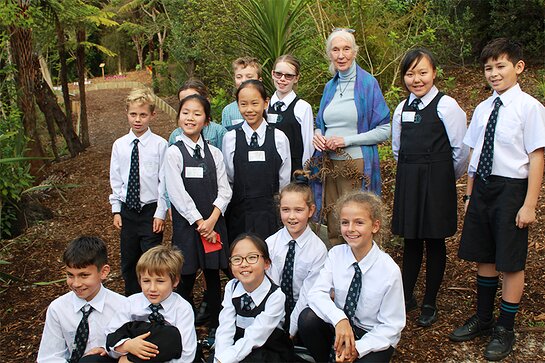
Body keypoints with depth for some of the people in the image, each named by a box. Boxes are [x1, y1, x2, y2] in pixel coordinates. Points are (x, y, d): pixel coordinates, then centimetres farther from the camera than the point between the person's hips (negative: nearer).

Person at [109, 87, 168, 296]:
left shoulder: (160, 145, -10)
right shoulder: (119, 145, 2)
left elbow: (165, 182, -8)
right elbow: (115, 179, 9)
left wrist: (160, 213, -9)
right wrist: (116, 210, 6)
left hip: (151, 210, -4)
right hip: (127, 210, 4)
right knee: (128, 263, 16)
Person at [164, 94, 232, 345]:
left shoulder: (214, 153, 6)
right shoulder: (174, 152, -4)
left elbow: (224, 190, 2)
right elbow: (177, 194, -10)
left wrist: (211, 220, -11)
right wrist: (199, 223, -12)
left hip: (213, 223, 3)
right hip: (187, 224, -3)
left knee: (213, 276, 11)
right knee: (186, 279, 4)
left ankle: (215, 326, 25)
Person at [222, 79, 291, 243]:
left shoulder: (279, 138, 2)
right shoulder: (230, 138, 2)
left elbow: (284, 180, 6)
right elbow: (227, 179, 6)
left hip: (269, 215, 0)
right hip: (238, 215, 0)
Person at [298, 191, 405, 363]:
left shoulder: (390, 271, -19)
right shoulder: (336, 254, -9)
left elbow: (391, 327, -13)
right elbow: (317, 293, -17)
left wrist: (357, 348, -24)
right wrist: (339, 319, -34)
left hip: (375, 337, -3)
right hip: (338, 326, 4)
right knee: (307, 318, -23)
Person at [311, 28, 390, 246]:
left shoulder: (368, 83, -4)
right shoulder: (330, 87, 13)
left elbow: (384, 130, -7)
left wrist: (347, 140, -15)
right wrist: (317, 135, -1)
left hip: (358, 166, -5)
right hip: (329, 165, 5)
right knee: (333, 230, 10)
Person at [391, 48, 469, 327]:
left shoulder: (446, 105, -7)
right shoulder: (402, 108, 10)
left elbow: (461, 150, -4)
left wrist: (446, 178, 7)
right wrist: (412, 172, 16)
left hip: (437, 181, -4)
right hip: (407, 182, 5)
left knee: (434, 241, 5)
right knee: (410, 240, 11)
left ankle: (430, 304, 17)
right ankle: (406, 297, 24)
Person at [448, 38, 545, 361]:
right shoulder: (483, 109, 8)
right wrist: (470, 194, 13)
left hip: (511, 189, -6)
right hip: (482, 187, 6)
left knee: (511, 263, 6)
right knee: (483, 257, 16)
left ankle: (505, 330, 23)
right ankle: (483, 318, 35)